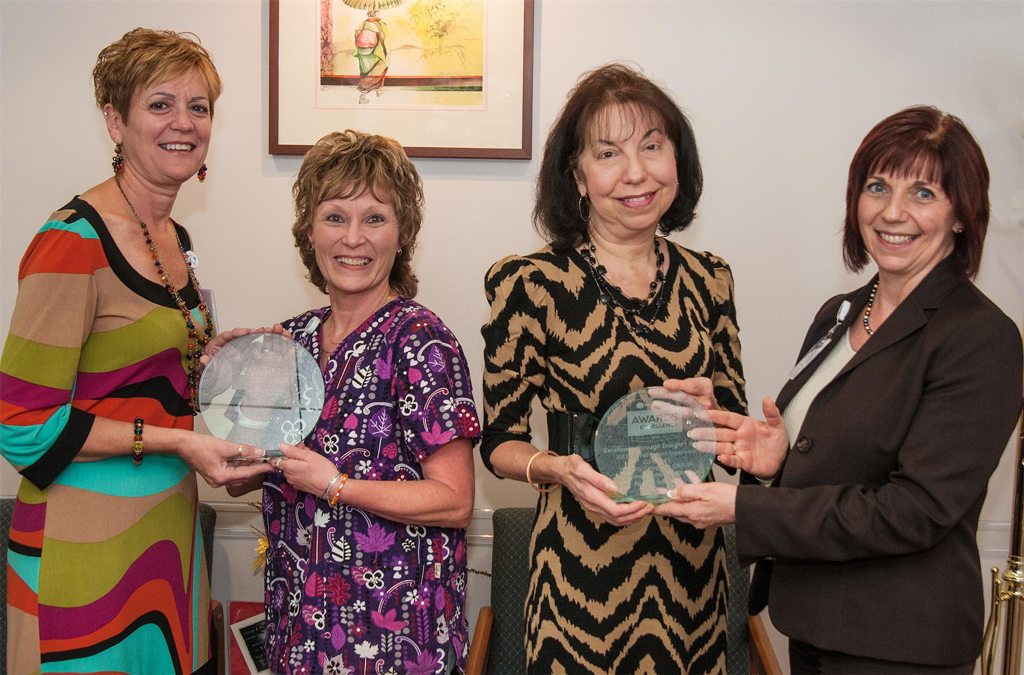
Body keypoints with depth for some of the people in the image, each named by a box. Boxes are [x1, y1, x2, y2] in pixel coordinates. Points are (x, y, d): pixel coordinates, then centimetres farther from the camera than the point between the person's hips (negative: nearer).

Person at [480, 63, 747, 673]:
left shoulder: (707, 278, 3)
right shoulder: (530, 282, -10)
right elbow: (500, 442, -5)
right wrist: (558, 468, -25)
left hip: (693, 562, 4)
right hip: (583, 568, -4)